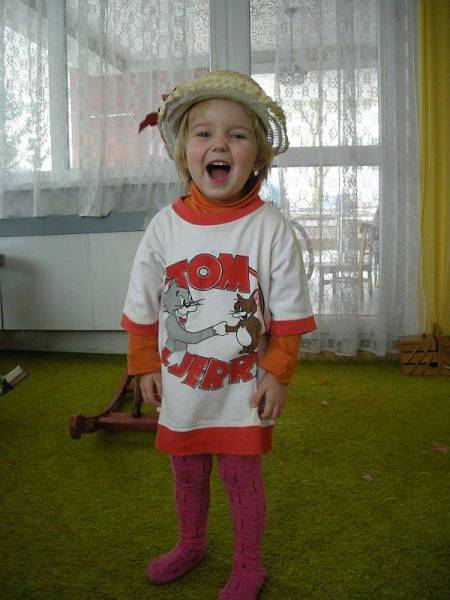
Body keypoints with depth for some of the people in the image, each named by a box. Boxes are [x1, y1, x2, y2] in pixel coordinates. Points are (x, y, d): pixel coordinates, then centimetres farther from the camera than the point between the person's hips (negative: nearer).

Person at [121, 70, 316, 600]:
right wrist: (145, 366, 4)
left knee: (242, 476, 11)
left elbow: (289, 312, -7)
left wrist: (277, 372, -9)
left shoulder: (270, 227, -13)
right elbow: (142, 307, 2)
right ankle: (190, 544, 49)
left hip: (242, 386, -3)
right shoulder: (165, 225, -7)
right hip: (179, 384, 3)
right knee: (186, 472, 21)